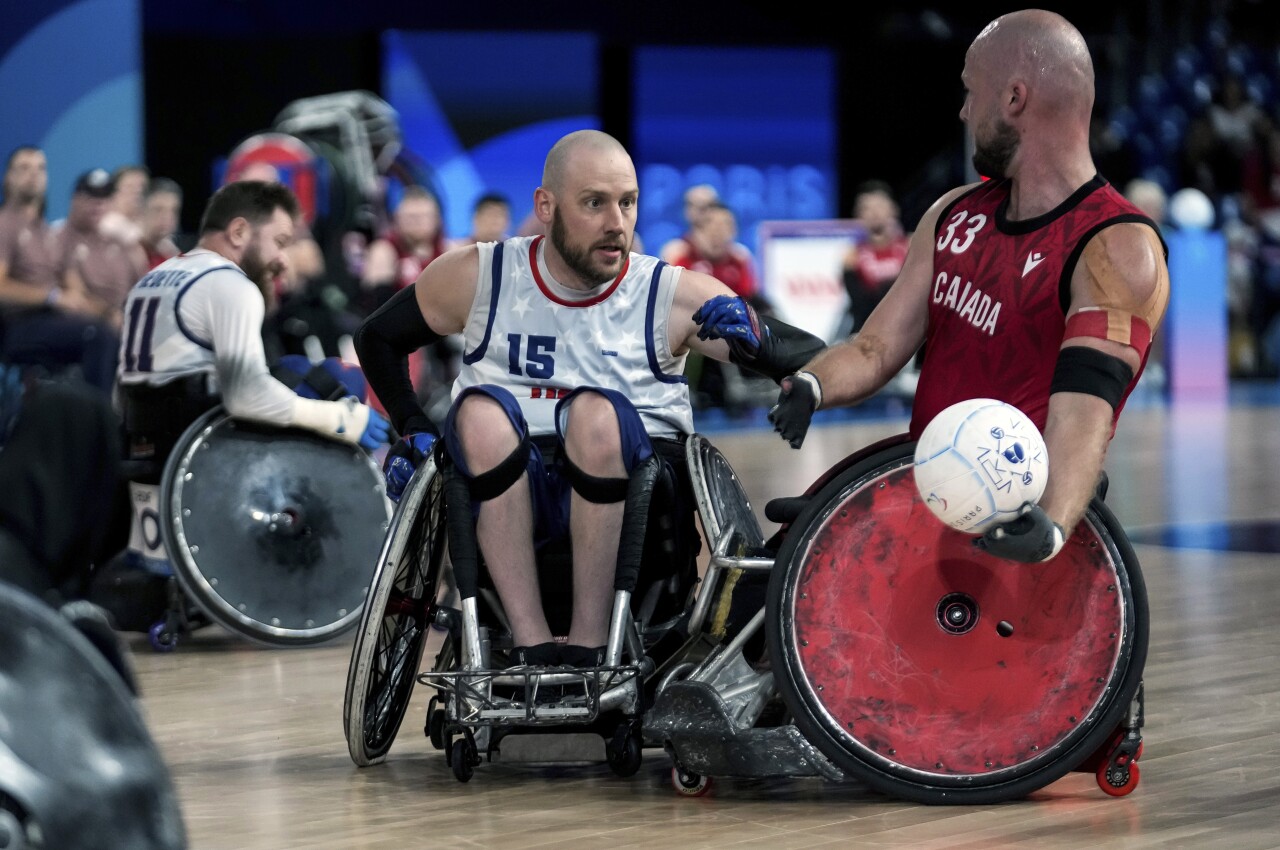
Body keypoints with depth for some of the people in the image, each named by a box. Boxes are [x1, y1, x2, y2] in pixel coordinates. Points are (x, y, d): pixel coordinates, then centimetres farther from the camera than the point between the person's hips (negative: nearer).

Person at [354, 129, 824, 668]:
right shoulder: (476, 277, 1)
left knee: (596, 412, -32)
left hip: (627, 496, -1)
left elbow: (809, 358, -4)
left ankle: (587, 645, -29)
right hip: (503, 498, 1)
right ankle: (532, 645, -32)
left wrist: (754, 339, -25)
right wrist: (413, 429, 4)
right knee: (481, 410, -30)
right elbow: (376, 339, 17)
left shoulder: (675, 296, -2)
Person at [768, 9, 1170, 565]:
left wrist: (1053, 523, -44)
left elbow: (1085, 409, -25)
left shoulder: (1117, 251, -13)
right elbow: (877, 349, 10)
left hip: (1012, 524, -6)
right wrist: (809, 386, -13)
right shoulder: (954, 215, 12)